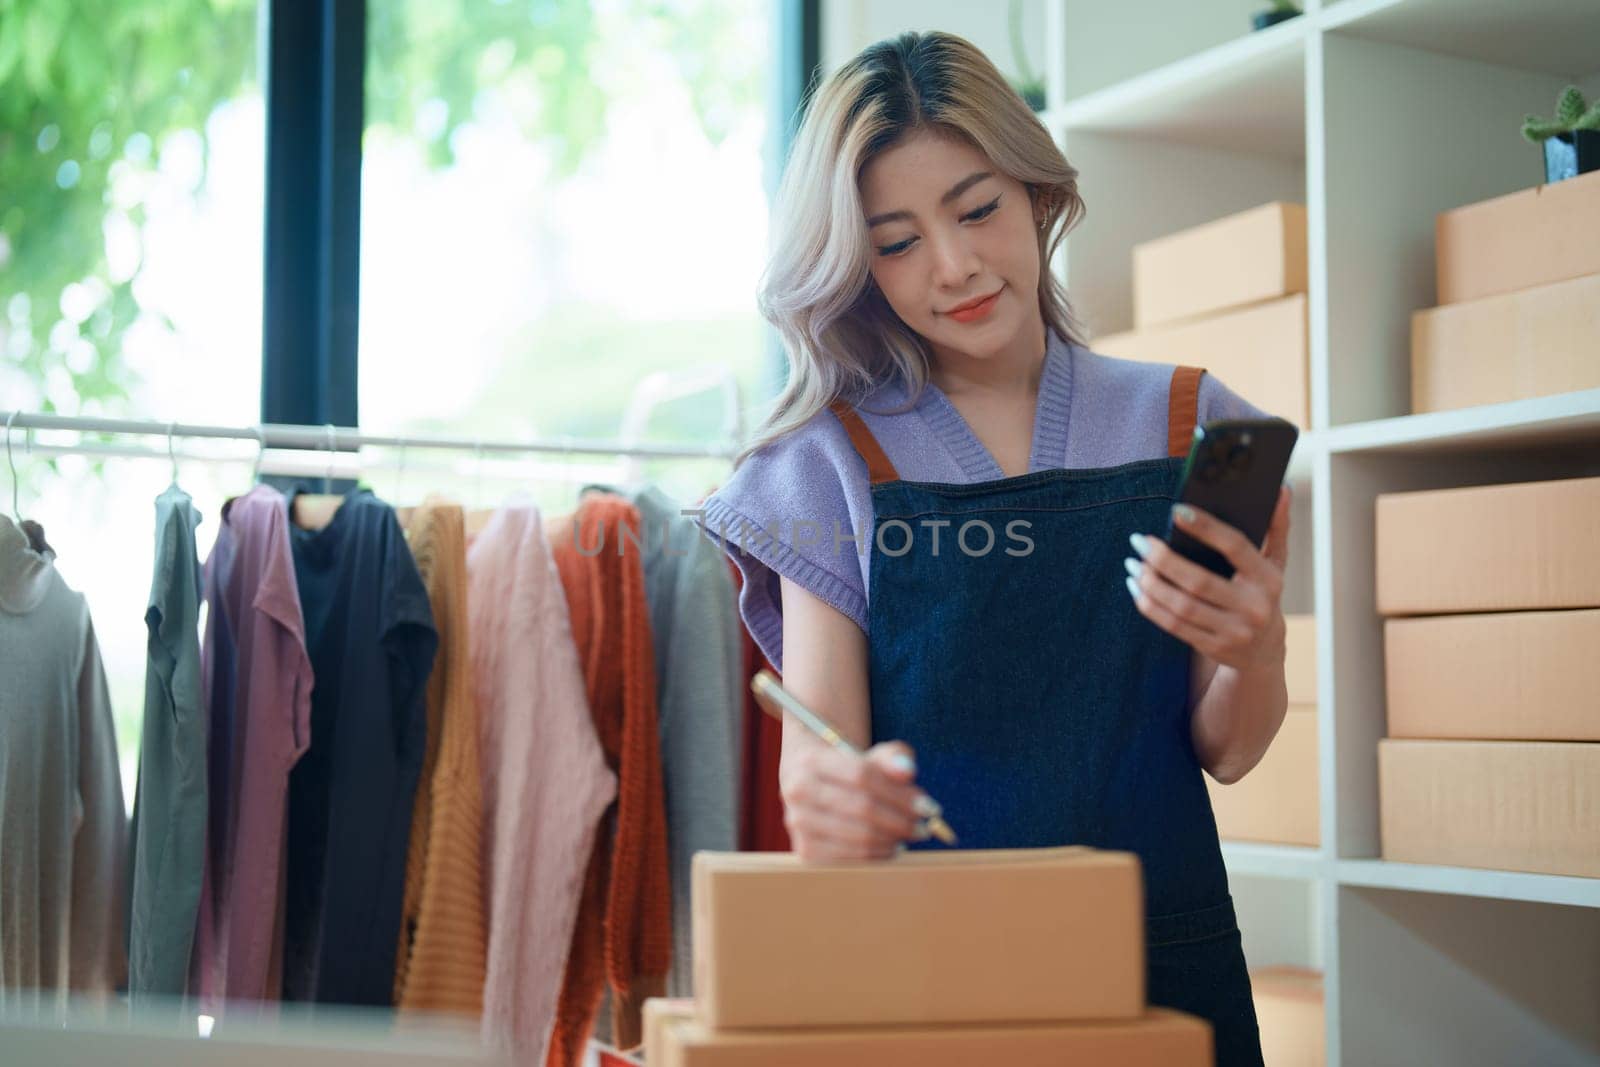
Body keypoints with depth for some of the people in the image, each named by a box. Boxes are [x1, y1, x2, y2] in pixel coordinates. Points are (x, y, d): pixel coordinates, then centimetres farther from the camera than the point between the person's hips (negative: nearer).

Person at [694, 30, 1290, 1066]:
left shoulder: (1184, 424, 3)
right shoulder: (834, 461, -1)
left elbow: (1225, 752, 3)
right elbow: (816, 743, -9)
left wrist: (1253, 653, -19)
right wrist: (834, 804, -32)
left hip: (1163, 950, 2)